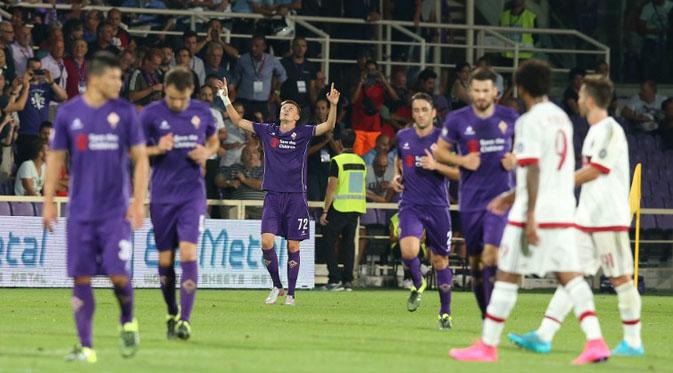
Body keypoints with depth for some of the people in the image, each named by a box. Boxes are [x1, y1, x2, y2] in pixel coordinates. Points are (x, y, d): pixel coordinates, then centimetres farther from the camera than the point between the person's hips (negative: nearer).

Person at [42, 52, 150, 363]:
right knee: (81, 278, -1)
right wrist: (48, 203, 3)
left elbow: (140, 159, 3)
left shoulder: (125, 112, 1)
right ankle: (85, 347, 4)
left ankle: (128, 323, 20)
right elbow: (55, 159, 8)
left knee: (118, 274, -9)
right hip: (80, 211, 1)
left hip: (116, 210, -1)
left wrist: (139, 202, -6)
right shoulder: (68, 113, 2)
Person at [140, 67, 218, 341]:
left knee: (188, 253, -15)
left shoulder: (202, 112, 3)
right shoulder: (151, 114, -3)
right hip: (162, 195, 0)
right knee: (165, 259, 5)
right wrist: (157, 149, -17)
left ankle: (185, 320, -15)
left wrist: (206, 153, -3)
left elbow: (214, 142, 19)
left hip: (192, 194, 0)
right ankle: (171, 314, 25)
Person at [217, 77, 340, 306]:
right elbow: (238, 121, 12)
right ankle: (277, 286, 7)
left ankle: (291, 293, 9)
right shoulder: (267, 131, 9)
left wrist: (333, 106, -26)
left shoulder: (303, 134, 2)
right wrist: (226, 100, 2)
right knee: (267, 242, -11)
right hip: (273, 196, 2)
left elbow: (328, 126, -10)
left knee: (293, 246, 1)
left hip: (296, 197, -2)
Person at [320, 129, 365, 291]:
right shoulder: (361, 162, 8)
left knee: (328, 243, 2)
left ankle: (335, 279, -7)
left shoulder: (337, 161, -10)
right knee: (349, 244, 10)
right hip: (356, 209, 6)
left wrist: (325, 211, -11)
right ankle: (348, 281, 5)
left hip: (339, 208, -6)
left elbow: (332, 188, -14)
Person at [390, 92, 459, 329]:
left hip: (437, 206, -1)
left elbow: (459, 173, -4)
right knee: (409, 250, -23)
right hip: (410, 206, 1)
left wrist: (436, 166, -19)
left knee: (440, 260, 5)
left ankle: (445, 312, 20)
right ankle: (418, 284, 9)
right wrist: (397, 175, 9)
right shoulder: (403, 137, 6)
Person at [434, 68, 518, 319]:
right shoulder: (457, 120, 0)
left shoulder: (509, 118, 1)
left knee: (491, 253, -19)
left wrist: (516, 158, -4)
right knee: (475, 258, 9)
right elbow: (440, 151, 9)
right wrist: (461, 160, -9)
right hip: (471, 200, 2)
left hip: (500, 196, -2)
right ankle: (485, 315, 23)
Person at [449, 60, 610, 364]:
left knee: (507, 276, 2)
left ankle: (487, 346, 7)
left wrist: (530, 216, -21)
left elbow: (533, 170, -18)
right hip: (564, 210, 7)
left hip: (536, 212, -7)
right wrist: (514, 195, 29)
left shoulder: (529, 121, -11)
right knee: (570, 276, 3)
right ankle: (595, 341, -12)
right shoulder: (562, 118, 15)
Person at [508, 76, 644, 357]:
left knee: (620, 278, -3)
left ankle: (633, 342, 4)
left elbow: (594, 171, -15)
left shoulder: (609, 129, -11)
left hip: (609, 217, -10)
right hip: (588, 216, 10)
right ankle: (544, 336, -3)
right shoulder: (596, 131, 18)